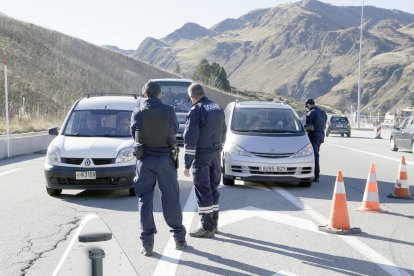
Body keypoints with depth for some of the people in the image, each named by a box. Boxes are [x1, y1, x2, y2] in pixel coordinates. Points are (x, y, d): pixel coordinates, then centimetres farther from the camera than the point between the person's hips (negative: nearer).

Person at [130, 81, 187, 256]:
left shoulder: (137, 113, -7)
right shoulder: (168, 111, -7)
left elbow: (134, 134, 4)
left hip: (145, 160, 0)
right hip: (165, 158, 0)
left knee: (145, 200, 6)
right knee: (171, 199, 10)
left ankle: (147, 243, 4)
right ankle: (179, 238, 19)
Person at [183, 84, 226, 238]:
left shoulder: (196, 111, -15)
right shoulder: (218, 109, 10)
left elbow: (190, 139, -18)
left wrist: (187, 164, -14)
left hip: (201, 156, -7)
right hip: (216, 155, 7)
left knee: (203, 192, -2)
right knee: (213, 189, 14)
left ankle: (207, 228, 1)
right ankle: (214, 224, 22)